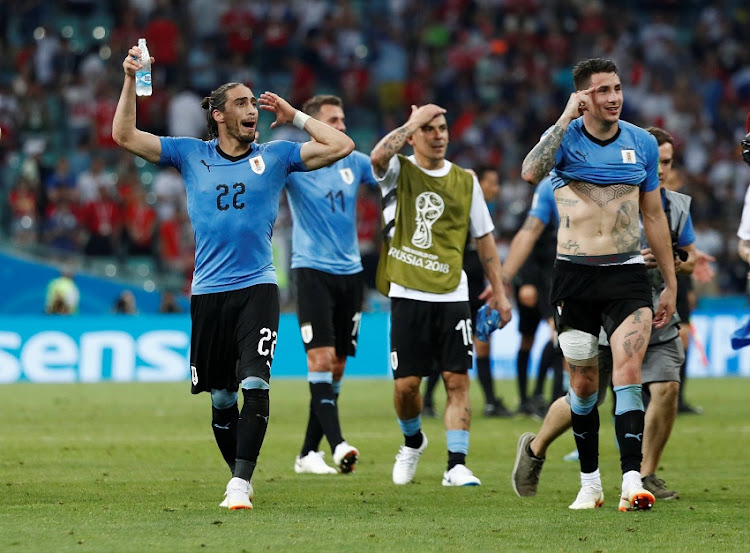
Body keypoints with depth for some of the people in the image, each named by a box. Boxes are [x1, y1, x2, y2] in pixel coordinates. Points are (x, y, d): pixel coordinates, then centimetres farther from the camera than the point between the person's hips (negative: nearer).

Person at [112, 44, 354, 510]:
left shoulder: (275, 156, 8)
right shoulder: (191, 155, 9)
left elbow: (341, 147, 6)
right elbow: (125, 136, 9)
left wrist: (294, 116, 8)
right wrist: (131, 80, 1)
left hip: (257, 288, -2)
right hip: (209, 292, 2)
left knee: (256, 387, -17)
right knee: (221, 398, 6)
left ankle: (241, 483, -19)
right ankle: (240, 478, 21)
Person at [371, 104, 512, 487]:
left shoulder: (465, 180, 10)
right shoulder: (398, 172, 2)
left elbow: (483, 237, 16)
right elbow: (378, 156, -24)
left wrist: (498, 290, 11)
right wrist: (414, 121, -15)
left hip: (452, 296, 2)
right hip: (408, 295, -2)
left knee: (457, 380, -7)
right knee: (406, 383, 0)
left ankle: (456, 465, -6)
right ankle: (413, 441, 29)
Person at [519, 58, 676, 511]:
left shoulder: (642, 143, 5)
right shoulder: (565, 137, -3)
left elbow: (654, 215, 13)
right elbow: (530, 172, -26)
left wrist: (671, 283, 14)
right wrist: (566, 119, -25)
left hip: (627, 272, 1)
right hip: (574, 274, 0)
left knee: (628, 371, -15)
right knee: (584, 381, 6)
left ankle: (632, 481, -20)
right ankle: (590, 483, 19)